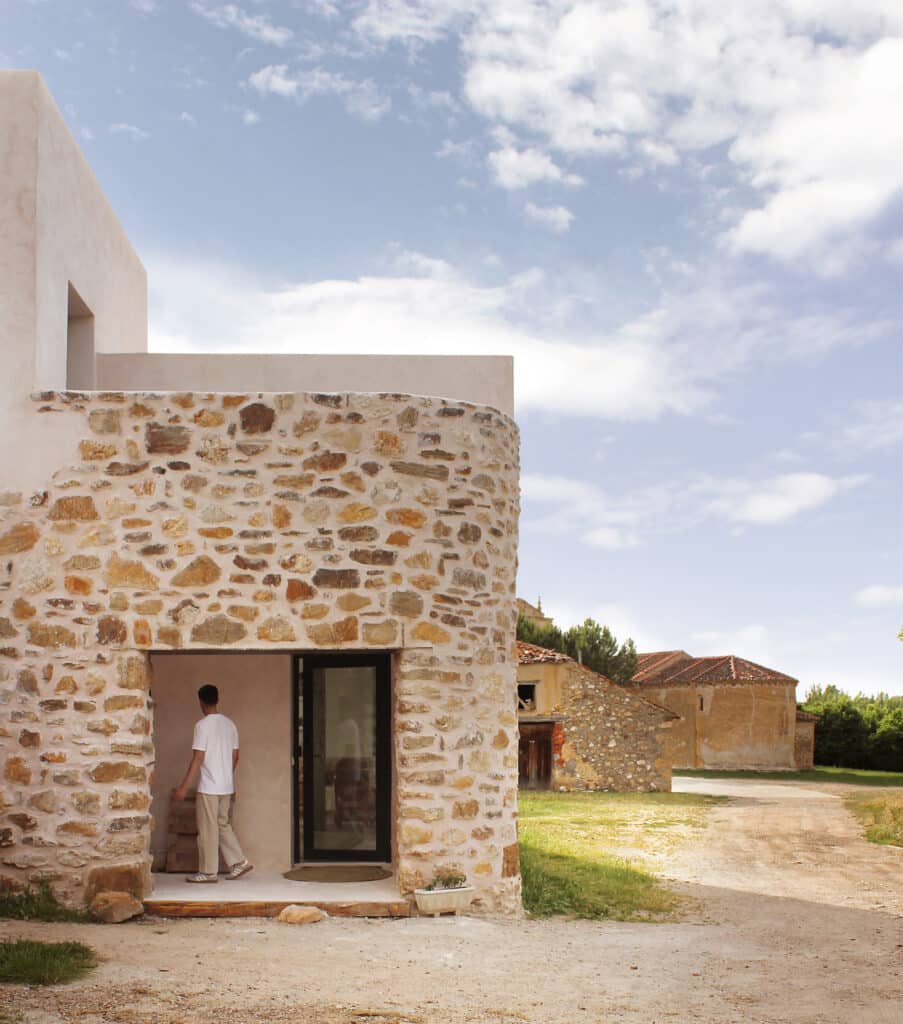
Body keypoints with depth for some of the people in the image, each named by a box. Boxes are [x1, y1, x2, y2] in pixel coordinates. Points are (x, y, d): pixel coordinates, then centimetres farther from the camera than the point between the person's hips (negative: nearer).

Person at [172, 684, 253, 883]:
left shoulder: (203, 725, -13)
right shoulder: (229, 724, 8)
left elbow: (198, 758, -16)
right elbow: (235, 756, 12)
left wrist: (184, 787, -13)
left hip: (209, 787, -7)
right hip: (226, 786, 7)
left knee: (208, 829, 1)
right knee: (223, 824, 17)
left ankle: (208, 872, 6)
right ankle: (239, 862, 13)